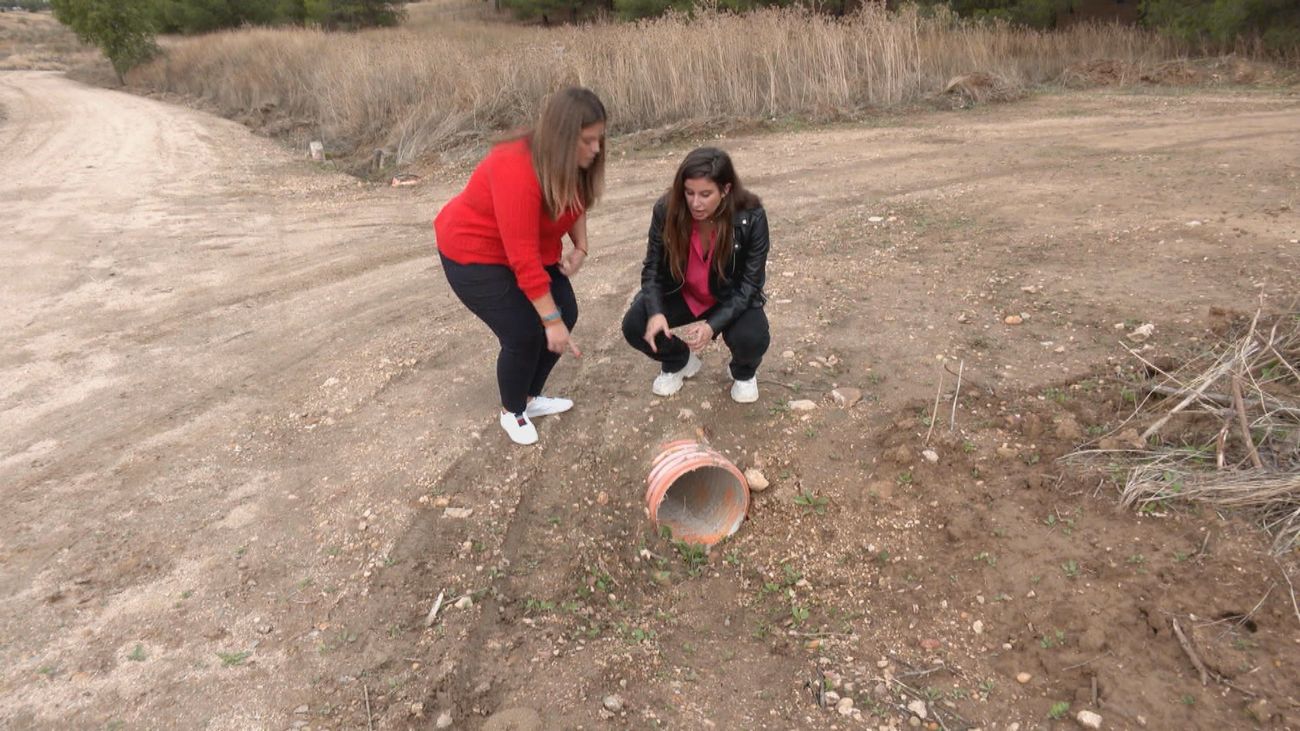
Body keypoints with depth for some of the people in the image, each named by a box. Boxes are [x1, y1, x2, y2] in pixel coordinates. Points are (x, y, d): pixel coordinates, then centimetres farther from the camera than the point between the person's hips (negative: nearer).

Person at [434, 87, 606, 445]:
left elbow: (576, 204, 9)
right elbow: (523, 258, -36)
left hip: (533, 248, 8)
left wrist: (580, 246, -10)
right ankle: (511, 412, 15)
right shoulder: (517, 170, -36)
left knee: (566, 314, 2)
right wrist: (551, 320, -34)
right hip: (474, 253, -8)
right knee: (524, 334, -13)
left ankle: (531, 397, 22)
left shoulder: (573, 161, -12)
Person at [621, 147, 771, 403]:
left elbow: (749, 284, -22)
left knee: (752, 339, -31)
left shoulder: (751, 218, -28)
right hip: (682, 294, 2)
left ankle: (744, 372, 9)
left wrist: (713, 324, -36)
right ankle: (678, 362, 15)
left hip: (732, 298, -2)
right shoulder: (667, 210, -23)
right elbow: (653, 267, -12)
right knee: (635, 327, -20)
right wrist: (655, 312, -32)